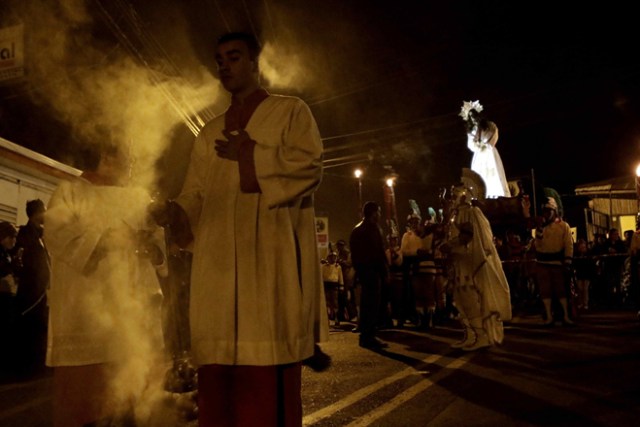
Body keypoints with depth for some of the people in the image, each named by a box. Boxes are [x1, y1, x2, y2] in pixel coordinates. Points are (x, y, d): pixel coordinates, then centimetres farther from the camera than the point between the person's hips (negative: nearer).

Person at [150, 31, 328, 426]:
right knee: (219, 379, 1)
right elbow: (196, 194, 16)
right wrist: (173, 210, -4)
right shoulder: (210, 133, 25)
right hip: (219, 262, 5)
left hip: (271, 257, -4)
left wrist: (250, 156, -5)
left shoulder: (291, 111, 12)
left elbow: (310, 166, -4)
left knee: (269, 379, -9)